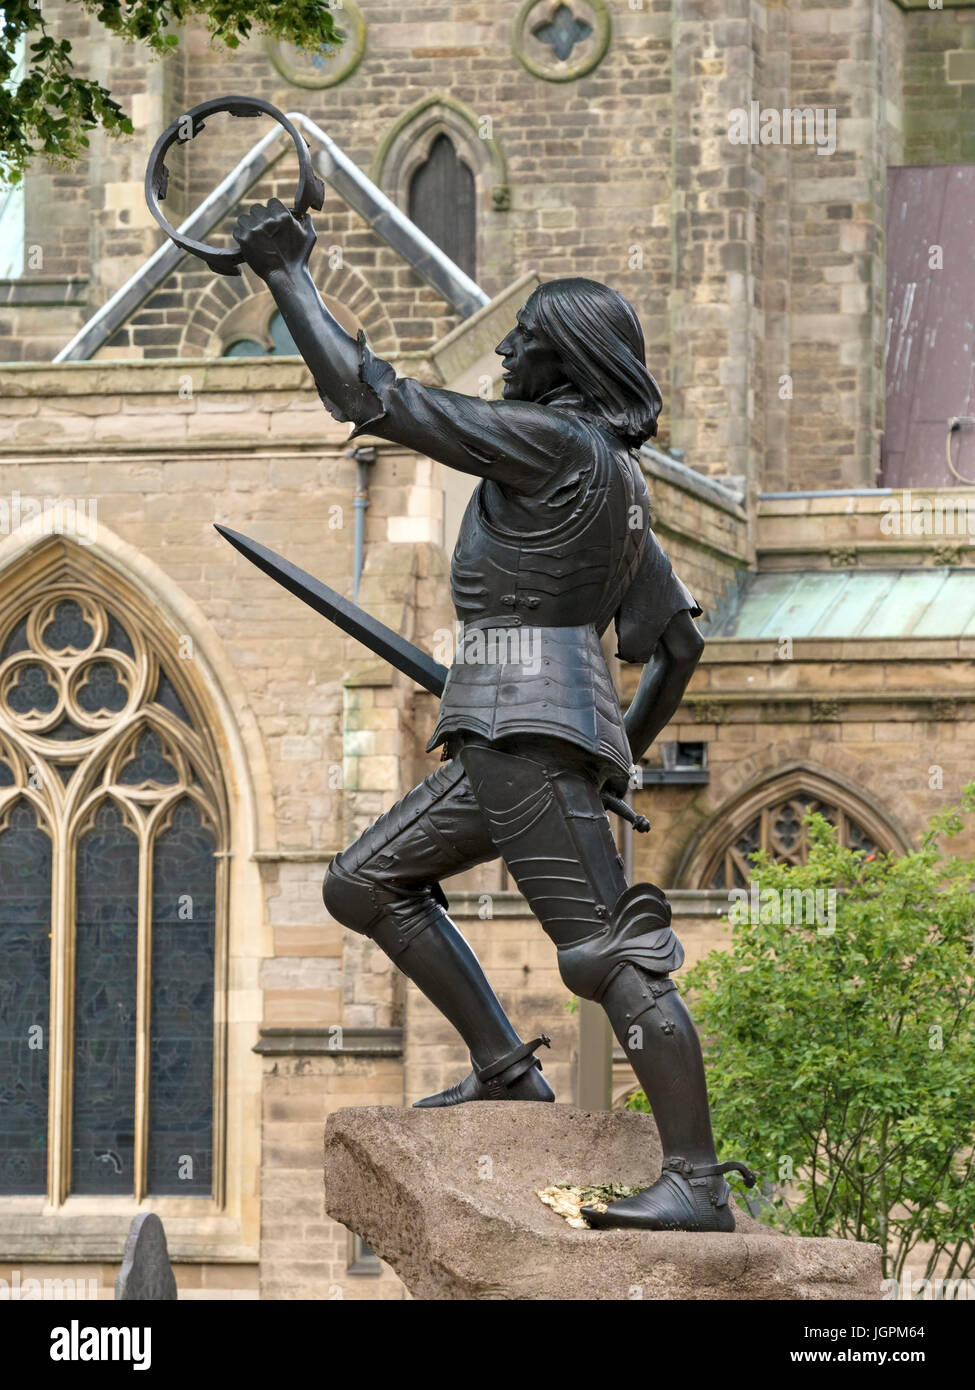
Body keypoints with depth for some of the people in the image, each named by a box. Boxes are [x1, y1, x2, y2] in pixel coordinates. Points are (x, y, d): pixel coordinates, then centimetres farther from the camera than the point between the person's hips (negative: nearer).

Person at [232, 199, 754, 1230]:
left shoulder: (550, 441, -9)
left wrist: (287, 276, 0)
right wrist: (621, 757, 33)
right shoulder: (616, 479, 20)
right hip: (503, 741, 10)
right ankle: (505, 1069, 13)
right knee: (364, 883, 17)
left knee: (609, 946, -15)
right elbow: (675, 641, 25)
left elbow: (370, 395, -10)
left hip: (528, 724, -10)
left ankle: (698, 1186, -20)